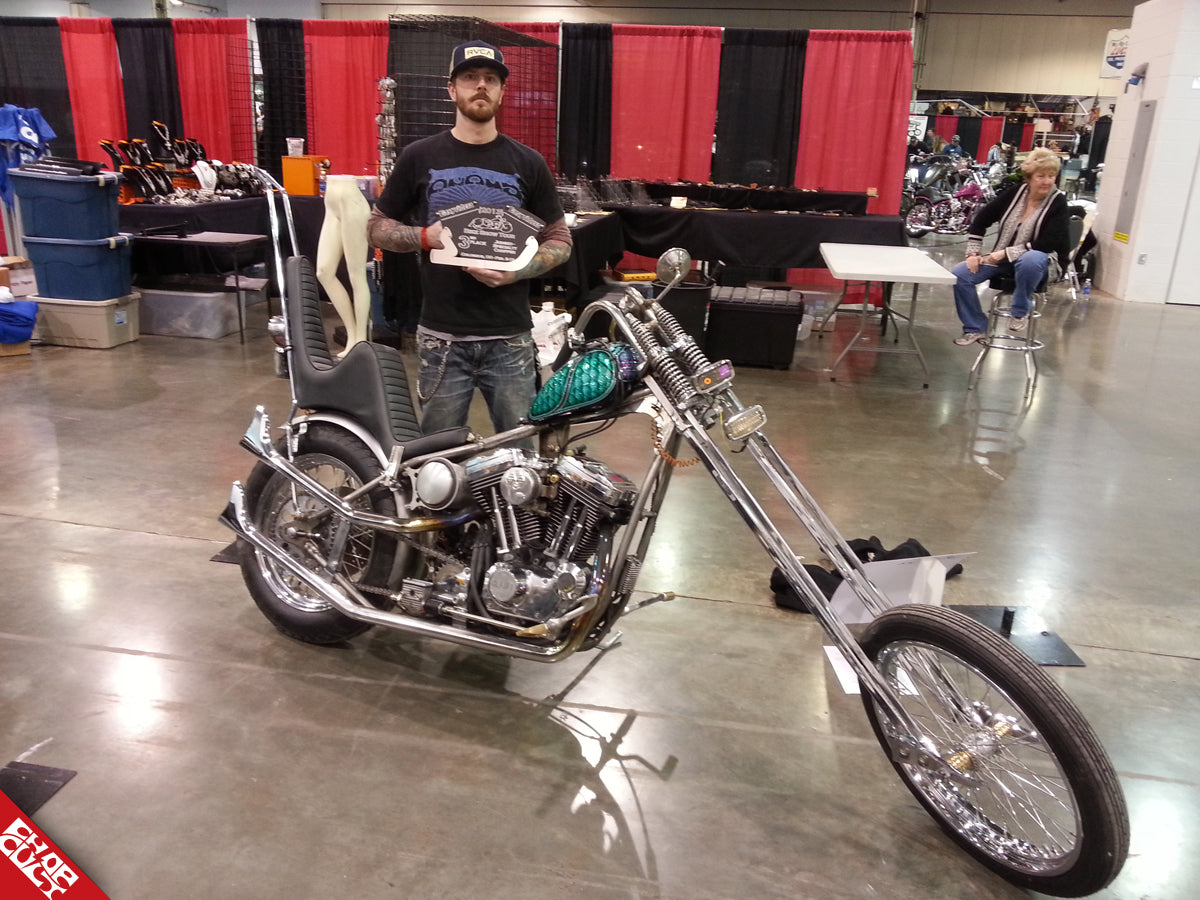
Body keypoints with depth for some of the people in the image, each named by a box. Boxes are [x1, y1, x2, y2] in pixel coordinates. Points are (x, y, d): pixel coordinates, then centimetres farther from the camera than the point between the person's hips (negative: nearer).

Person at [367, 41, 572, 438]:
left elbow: (560, 240, 7)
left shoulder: (528, 163, 4)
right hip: (441, 336, 0)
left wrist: (515, 271, -12)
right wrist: (425, 236, -12)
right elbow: (377, 227, 9)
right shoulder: (419, 157, 3)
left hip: (511, 337, 0)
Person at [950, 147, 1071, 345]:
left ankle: (1021, 311, -16)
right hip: (1001, 257, 5)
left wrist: (1006, 253, -25)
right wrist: (973, 253, -5)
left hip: (1040, 260, -4)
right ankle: (975, 328, 2)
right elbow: (982, 219, 3)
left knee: (1030, 260, -42)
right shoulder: (1016, 192, -2)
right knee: (959, 274, -14)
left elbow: (1046, 245, -21)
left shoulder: (1058, 203, -13)